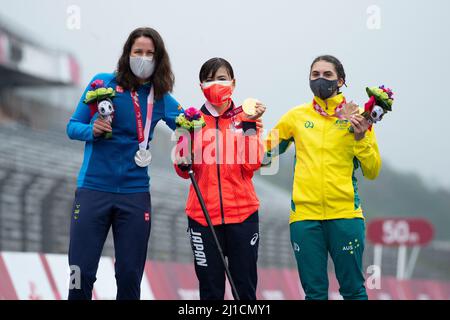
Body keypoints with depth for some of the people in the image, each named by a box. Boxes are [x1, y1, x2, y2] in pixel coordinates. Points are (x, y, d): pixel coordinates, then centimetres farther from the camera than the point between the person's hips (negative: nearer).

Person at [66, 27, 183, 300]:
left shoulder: (160, 98, 5)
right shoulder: (103, 83, 1)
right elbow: (73, 127, 5)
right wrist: (92, 130, -16)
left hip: (135, 193, 2)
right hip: (93, 188, -2)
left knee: (130, 276, 4)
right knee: (82, 272, -5)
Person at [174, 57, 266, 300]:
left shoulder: (245, 117, 6)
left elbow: (252, 164, -6)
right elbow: (183, 171, 7)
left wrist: (249, 125, -12)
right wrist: (184, 162, -14)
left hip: (242, 213, 0)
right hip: (203, 214, 0)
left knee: (246, 288, 0)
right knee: (210, 289, 1)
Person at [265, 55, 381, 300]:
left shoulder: (356, 117, 5)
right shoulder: (296, 116, 9)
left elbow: (372, 172, 3)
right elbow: (264, 152, 17)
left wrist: (360, 139, -11)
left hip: (345, 215, -2)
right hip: (305, 214, 2)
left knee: (353, 289, 0)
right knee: (314, 291, 4)